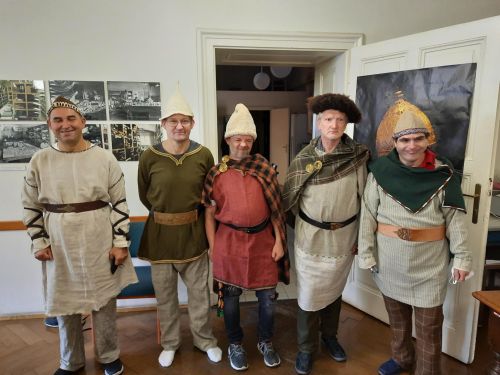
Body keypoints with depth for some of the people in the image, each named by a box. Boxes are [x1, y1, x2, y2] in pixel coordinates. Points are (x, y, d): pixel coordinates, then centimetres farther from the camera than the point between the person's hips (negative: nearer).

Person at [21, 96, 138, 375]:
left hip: (100, 242, -1)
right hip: (59, 245, 2)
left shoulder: (105, 158, -6)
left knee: (105, 301, 12)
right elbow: (31, 207, 6)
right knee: (65, 303, 16)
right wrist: (39, 242, 1)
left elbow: (120, 203, -5)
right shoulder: (39, 161, -1)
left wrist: (121, 242, -8)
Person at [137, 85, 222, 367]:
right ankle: (170, 343, 38)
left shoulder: (204, 155, -6)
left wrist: (189, 213, 9)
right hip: (160, 233, 0)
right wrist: (166, 214, 9)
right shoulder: (150, 157, -8)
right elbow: (144, 196, 6)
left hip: (194, 231, 1)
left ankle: (205, 340, 37)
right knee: (165, 296, 15)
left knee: (200, 293, 14)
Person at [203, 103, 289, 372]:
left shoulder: (265, 169, 0)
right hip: (229, 242, -1)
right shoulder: (216, 173, -2)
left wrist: (278, 241, 0)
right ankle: (235, 345, 35)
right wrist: (212, 247, 0)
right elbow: (209, 214, 2)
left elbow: (275, 208, 2)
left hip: (263, 241, 1)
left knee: (268, 297, 11)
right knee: (231, 296, 13)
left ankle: (266, 342, 36)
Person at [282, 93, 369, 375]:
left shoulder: (357, 157, -8)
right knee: (309, 293, 7)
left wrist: (362, 236, 0)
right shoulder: (304, 158, -8)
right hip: (311, 238, -1)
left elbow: (365, 199, -2)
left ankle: (330, 335, 43)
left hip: (345, 237, 1)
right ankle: (306, 347, 29)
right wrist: (303, 224, 2)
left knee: (335, 290, 20)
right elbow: (290, 199, -1)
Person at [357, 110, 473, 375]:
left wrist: (461, 257, -4)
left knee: (429, 323, 9)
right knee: (396, 313, 21)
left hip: (429, 261, -1)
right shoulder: (381, 171, -7)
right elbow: (368, 215, -5)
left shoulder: (442, 174, -6)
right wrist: (366, 254, -5)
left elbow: (455, 218, -2)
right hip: (390, 259, 2)